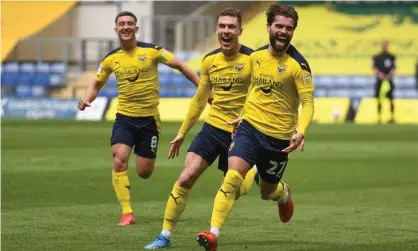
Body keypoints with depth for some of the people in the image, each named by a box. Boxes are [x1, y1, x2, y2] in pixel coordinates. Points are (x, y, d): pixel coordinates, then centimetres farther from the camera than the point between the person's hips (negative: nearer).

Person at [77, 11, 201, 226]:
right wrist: (87, 99, -6)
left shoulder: (152, 51, -7)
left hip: (149, 119, -1)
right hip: (124, 118, 1)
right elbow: (97, 84, 15)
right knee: (119, 161, -20)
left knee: (144, 173, 2)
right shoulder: (111, 59, 1)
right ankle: (127, 212, -14)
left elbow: (180, 66, -1)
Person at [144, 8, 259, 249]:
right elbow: (200, 99, 16)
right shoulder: (209, 61, 4)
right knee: (186, 178, -11)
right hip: (212, 127, 4)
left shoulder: (252, 59, -12)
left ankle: (255, 174, 40)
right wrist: (182, 133, 19)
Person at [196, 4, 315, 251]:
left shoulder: (297, 64, -12)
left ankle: (283, 194, 53)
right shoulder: (256, 57, 4)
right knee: (232, 178, -20)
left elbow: (308, 103, -14)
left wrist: (301, 131, -31)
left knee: (267, 191, 15)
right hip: (250, 128, 2)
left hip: (278, 137, -2)